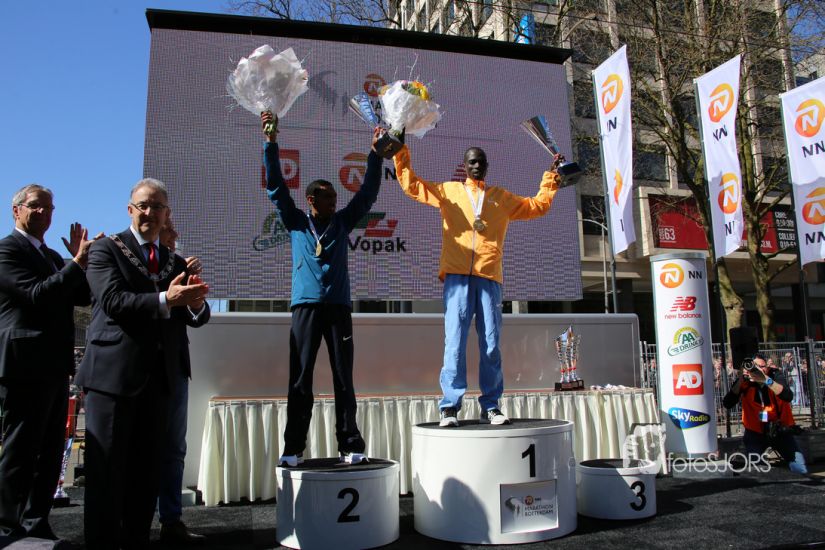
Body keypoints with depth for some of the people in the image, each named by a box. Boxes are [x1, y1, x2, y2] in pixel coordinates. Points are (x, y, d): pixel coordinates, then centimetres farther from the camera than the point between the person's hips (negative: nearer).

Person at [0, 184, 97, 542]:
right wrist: (78, 263, -18)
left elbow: (83, 297, 13)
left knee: (50, 453, 13)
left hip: (55, 367, 9)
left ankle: (37, 525, 23)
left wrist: (81, 259, 0)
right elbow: (37, 295, -19)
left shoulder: (53, 256, 19)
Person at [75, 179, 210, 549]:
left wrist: (196, 305, -15)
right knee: (107, 467, 0)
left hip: (158, 376, 5)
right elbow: (112, 301, -14)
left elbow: (196, 318, 9)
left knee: (147, 467, 10)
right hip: (113, 372, -5)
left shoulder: (175, 263, 16)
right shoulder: (106, 249, 2)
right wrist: (165, 300, -26)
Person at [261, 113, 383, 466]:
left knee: (343, 380, 2)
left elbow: (367, 193, 14)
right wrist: (271, 142, 0)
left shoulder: (342, 223, 15)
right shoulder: (296, 223, 11)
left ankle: (350, 446, 6)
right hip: (306, 307, -1)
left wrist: (375, 153, 10)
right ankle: (293, 448, 4)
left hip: (338, 307, 1)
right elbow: (276, 187, 6)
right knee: (300, 380, -1)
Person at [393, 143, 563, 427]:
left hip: (489, 277, 2)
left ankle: (490, 407, 8)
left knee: (491, 345, 0)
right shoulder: (448, 191, 17)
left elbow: (537, 206, 27)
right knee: (454, 342, -8)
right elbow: (411, 185, 15)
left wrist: (551, 176, 21)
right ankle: (450, 407, -4)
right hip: (457, 276, -1)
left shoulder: (502, 197, 21)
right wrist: (401, 154, 8)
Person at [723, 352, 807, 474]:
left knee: (801, 471, -2)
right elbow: (728, 404, -23)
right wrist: (740, 380, -32)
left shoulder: (775, 374, -12)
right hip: (755, 432, 0)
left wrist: (766, 380, -45)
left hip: (780, 430, 1)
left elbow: (788, 396, -32)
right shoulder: (744, 381, -11)